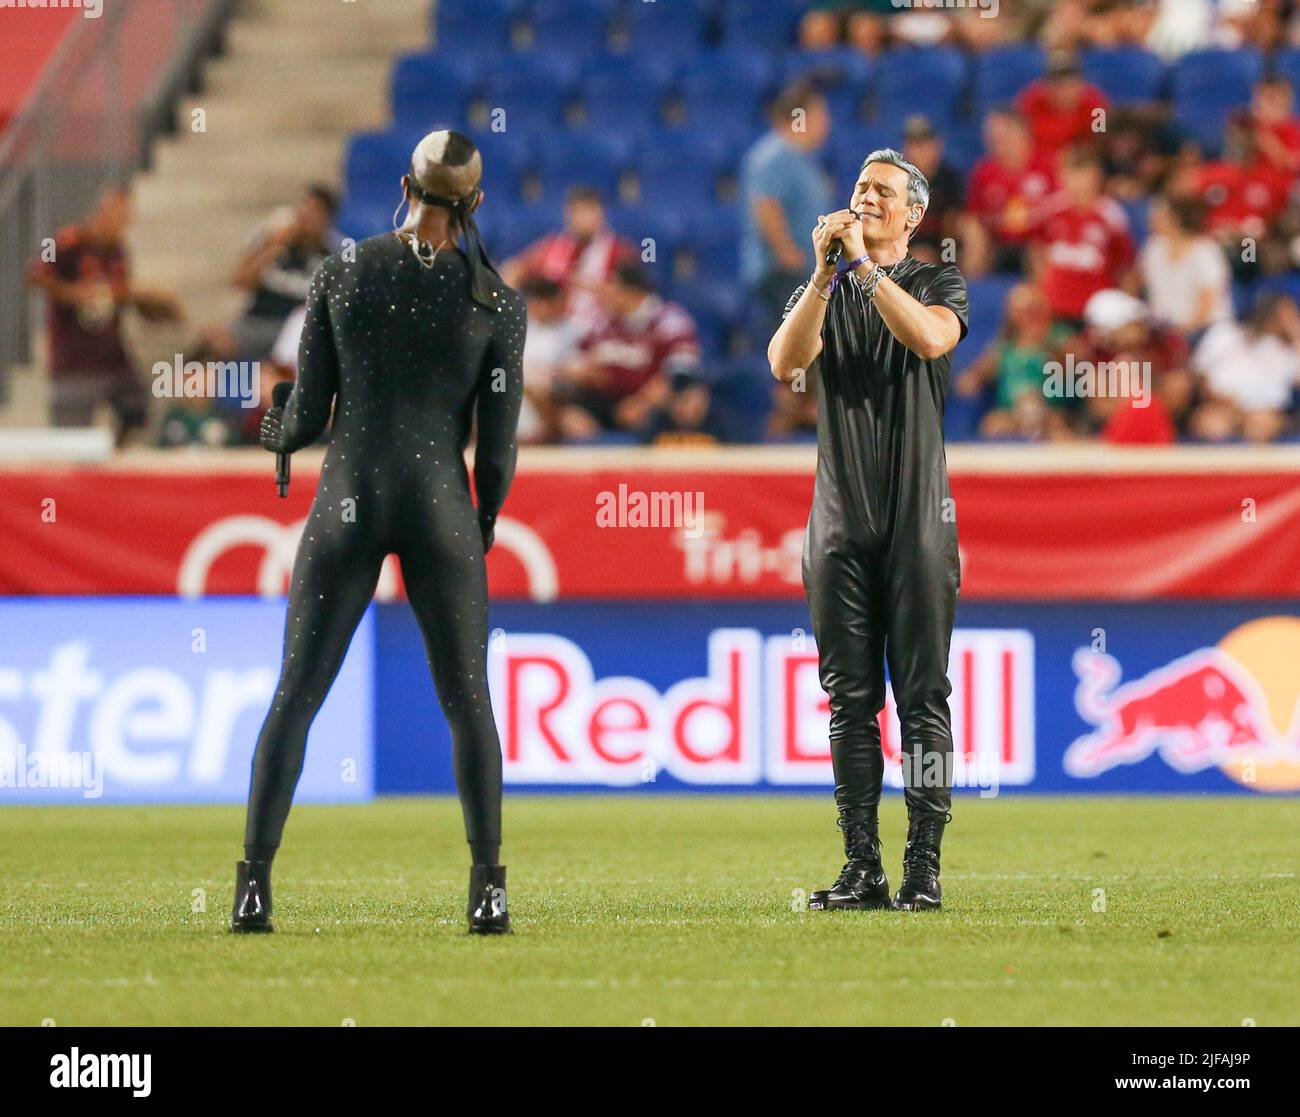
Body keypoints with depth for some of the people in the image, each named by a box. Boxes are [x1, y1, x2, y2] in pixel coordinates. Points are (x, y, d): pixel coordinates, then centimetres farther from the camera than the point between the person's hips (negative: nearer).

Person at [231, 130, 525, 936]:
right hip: (441, 507, -1)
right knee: (468, 702, 9)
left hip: (348, 504, 1)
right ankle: (488, 887, 1)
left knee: (295, 697, 6)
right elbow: (497, 451, -3)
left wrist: (273, 436, 24)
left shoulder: (342, 276, -2)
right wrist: (484, 524, 15)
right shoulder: (496, 303, -4)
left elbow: (307, 417, 1)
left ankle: (255, 883, -1)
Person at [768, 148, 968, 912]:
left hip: (919, 519, -3)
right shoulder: (822, 291, 14)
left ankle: (924, 868, -4)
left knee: (923, 696, -5)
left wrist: (863, 264, -16)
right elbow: (786, 362, -6)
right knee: (852, 699, 2)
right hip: (842, 522, 3)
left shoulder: (939, 284, 7)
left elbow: (930, 337, -17)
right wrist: (826, 272, -12)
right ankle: (863, 870, 3)